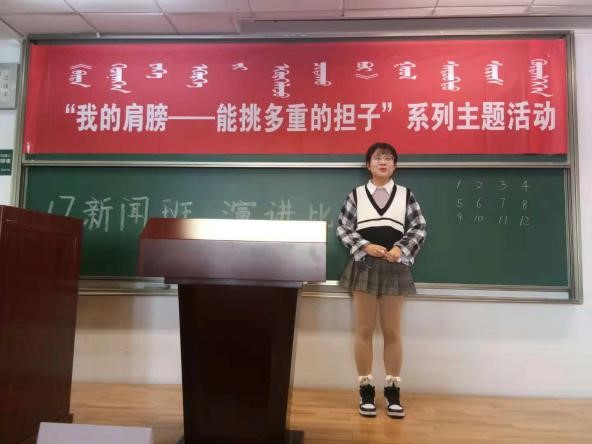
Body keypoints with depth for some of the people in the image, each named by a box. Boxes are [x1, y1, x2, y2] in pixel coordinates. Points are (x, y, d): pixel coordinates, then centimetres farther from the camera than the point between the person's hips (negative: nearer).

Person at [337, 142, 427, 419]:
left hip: (395, 268, 1)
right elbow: (343, 228, 0)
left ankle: (393, 391, 18)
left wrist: (401, 249, -15)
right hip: (364, 265, 0)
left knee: (392, 332, 6)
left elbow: (419, 228, 2)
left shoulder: (406, 195, 7)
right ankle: (366, 389, 16)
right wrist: (366, 247, -14)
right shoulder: (356, 195, 5)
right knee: (364, 330, 4)